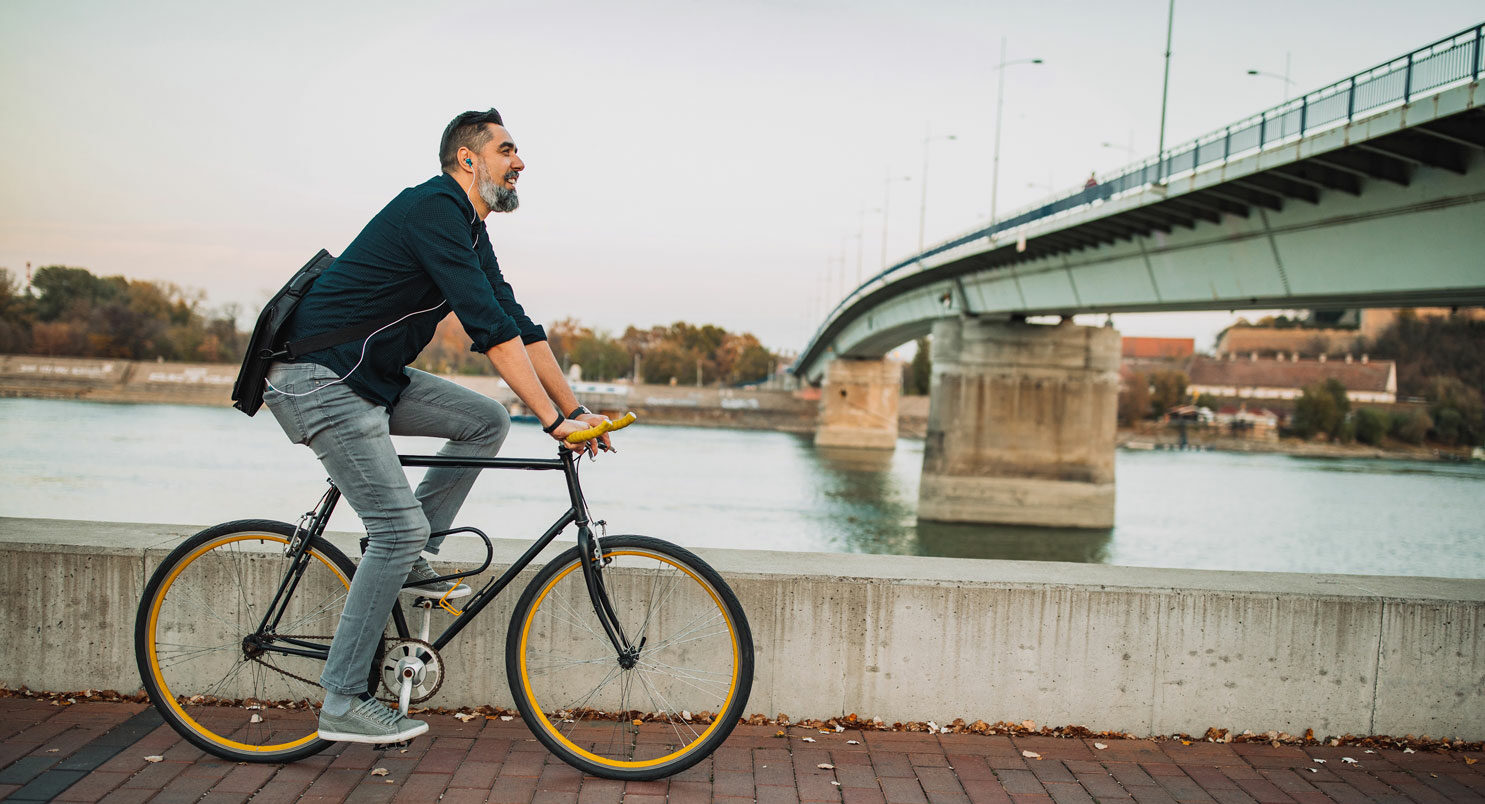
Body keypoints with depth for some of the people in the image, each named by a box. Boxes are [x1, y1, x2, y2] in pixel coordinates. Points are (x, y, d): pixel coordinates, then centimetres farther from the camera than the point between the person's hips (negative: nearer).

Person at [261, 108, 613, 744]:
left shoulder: (470, 232, 13)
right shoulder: (434, 208, -18)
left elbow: (518, 325, 12)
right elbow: (489, 329, -26)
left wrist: (574, 409, 6)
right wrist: (553, 421, -27)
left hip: (371, 377, 10)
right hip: (318, 380, -10)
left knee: (486, 420, 3)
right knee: (400, 527, -13)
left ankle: (408, 559, 10)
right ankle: (343, 704, -4)